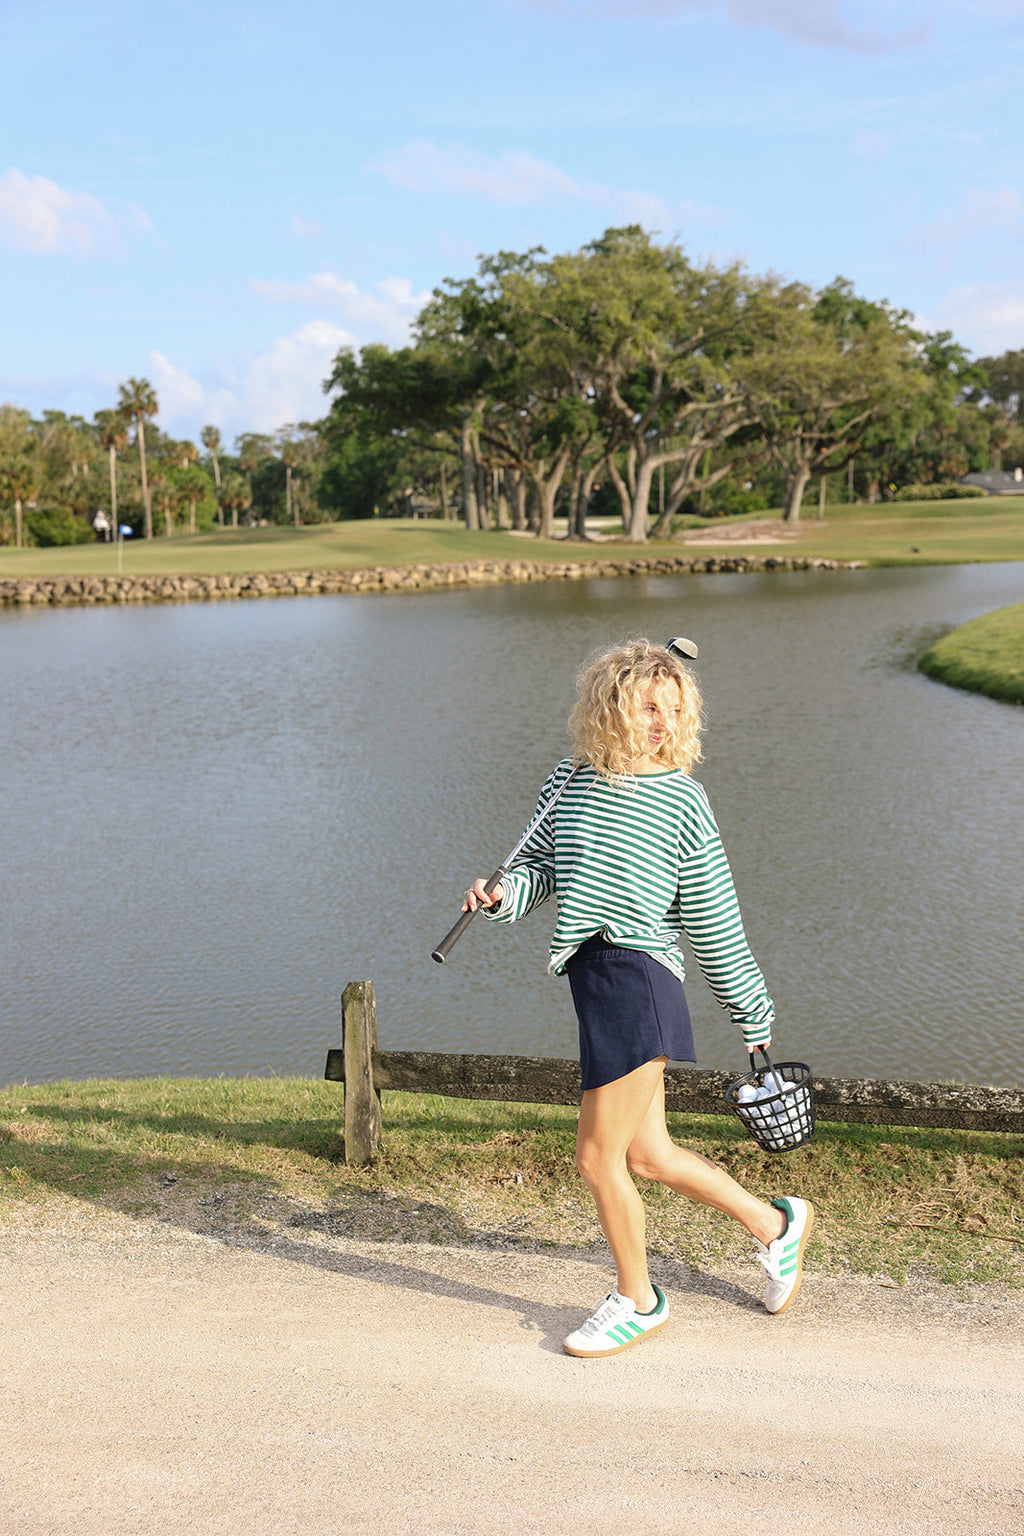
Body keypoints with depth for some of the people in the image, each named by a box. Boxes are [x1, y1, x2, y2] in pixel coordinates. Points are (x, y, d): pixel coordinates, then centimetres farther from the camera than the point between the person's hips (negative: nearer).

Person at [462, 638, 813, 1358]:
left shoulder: (682, 800, -4)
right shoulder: (569, 781, 9)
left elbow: (714, 920, 2)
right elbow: (541, 866, 18)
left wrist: (752, 1014, 9)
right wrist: (502, 893, -6)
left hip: (636, 977, -6)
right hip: (592, 976, 6)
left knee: (599, 1157, 0)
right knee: (649, 1156, 15)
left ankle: (637, 1300, 25)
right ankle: (777, 1223, 38)